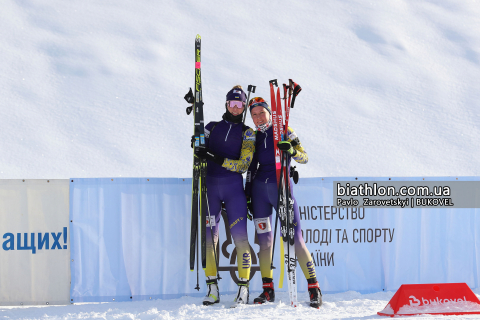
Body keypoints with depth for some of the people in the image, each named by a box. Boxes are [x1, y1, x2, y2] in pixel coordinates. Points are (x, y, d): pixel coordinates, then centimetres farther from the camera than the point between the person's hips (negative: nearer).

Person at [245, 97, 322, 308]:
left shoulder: (284, 132, -1)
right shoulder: (254, 136, 11)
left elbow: (304, 158, -7)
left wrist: (292, 150, -28)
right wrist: (247, 197, 13)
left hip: (282, 187, -4)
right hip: (259, 189, 4)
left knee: (294, 239, -10)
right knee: (264, 240, 2)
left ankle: (314, 289, -6)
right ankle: (268, 290, 10)